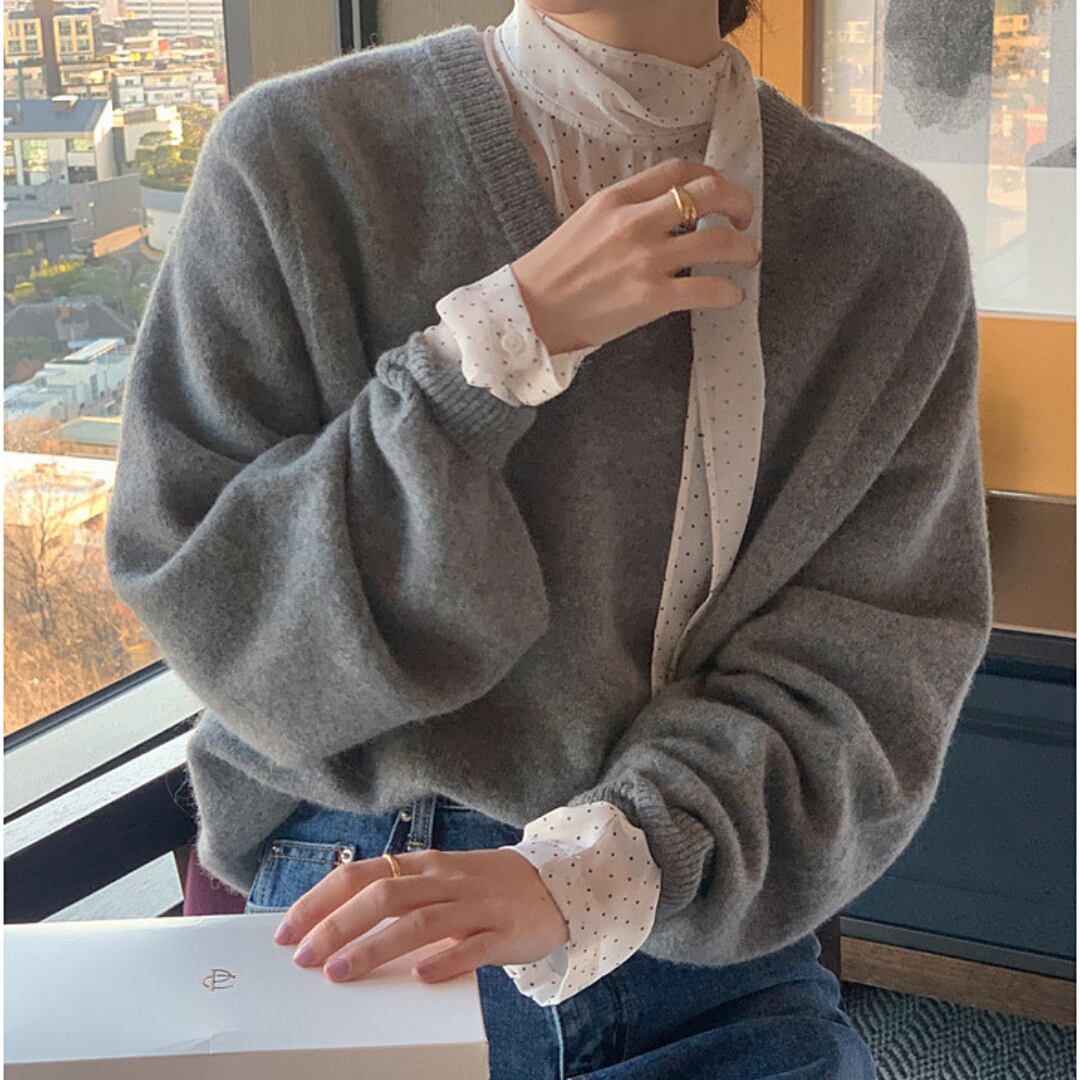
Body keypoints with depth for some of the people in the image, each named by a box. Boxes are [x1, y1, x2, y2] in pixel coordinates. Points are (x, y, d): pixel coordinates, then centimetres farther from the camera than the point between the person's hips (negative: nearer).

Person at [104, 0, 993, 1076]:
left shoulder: (896, 235, -3)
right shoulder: (296, 153, -7)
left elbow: (874, 657, -7)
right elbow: (205, 611, -9)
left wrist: (591, 868, -22)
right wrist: (502, 341, -19)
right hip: (362, 914, -1)